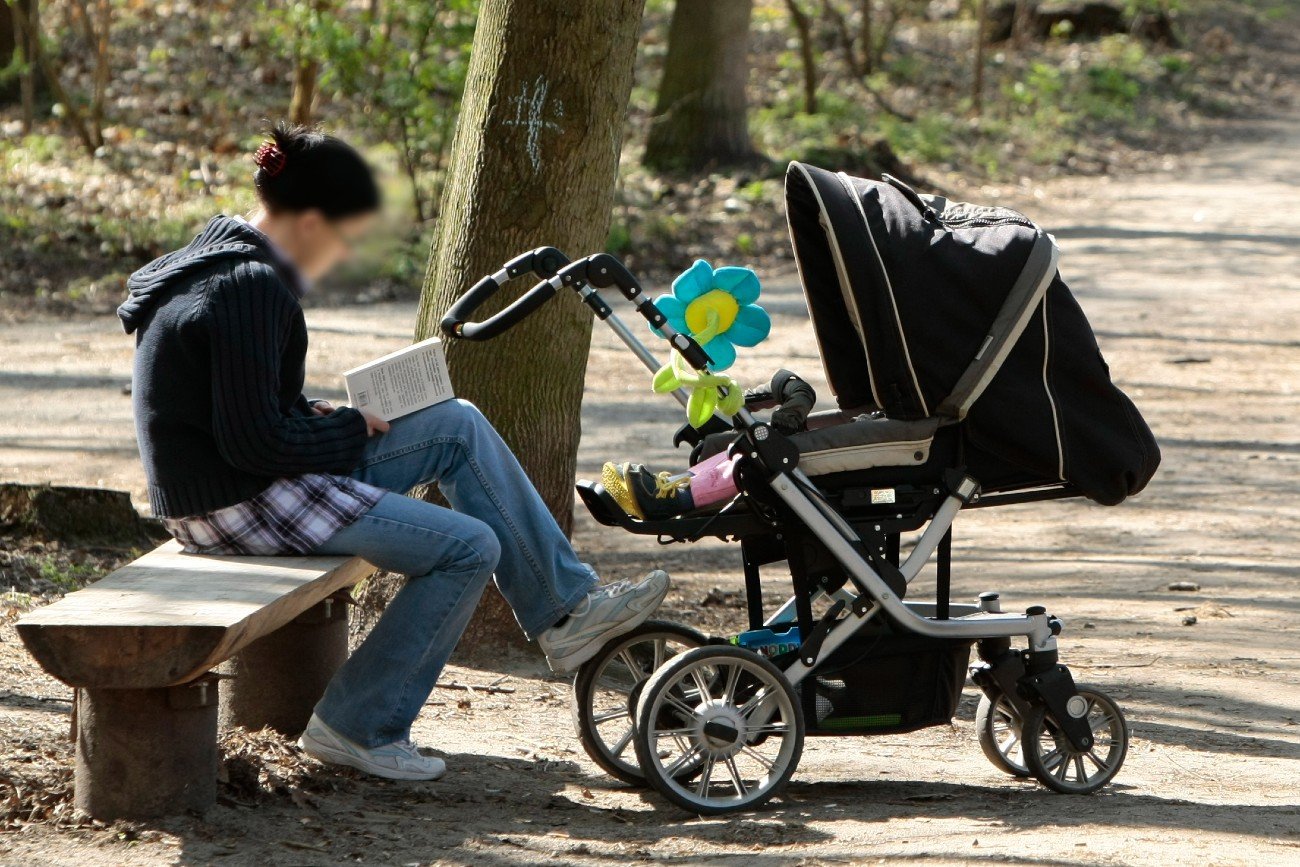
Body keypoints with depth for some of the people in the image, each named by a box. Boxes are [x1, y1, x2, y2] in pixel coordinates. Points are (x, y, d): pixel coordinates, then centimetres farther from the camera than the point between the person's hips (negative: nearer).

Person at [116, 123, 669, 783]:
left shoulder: (219, 256, 11)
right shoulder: (252, 288, -22)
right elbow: (254, 443, -26)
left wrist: (316, 418, 5)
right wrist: (353, 431, -11)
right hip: (238, 507, -11)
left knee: (459, 427, 10)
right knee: (469, 547, -7)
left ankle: (567, 610, 13)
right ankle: (356, 726, 0)